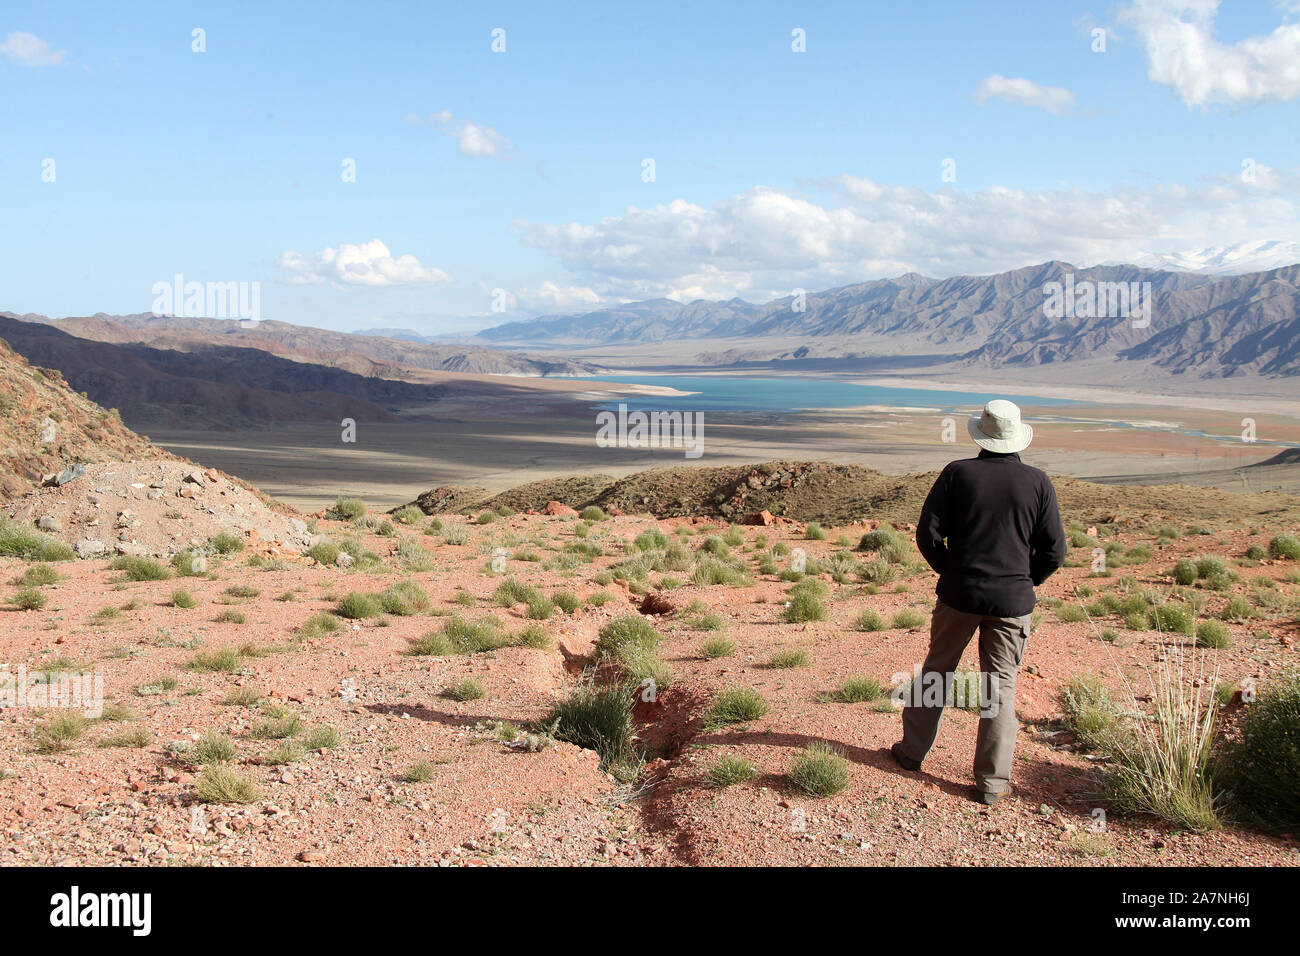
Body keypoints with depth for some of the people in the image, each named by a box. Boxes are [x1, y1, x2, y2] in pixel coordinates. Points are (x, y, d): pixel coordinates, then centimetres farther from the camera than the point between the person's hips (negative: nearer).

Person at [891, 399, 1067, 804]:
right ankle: (992, 781, 7)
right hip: (1012, 602, 0)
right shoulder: (1037, 483, -3)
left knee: (937, 670, 16)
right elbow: (1054, 551, -2)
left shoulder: (958, 473, -5)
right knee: (1001, 686, 6)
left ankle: (912, 750, 28)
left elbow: (927, 534, -6)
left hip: (958, 594, 0)